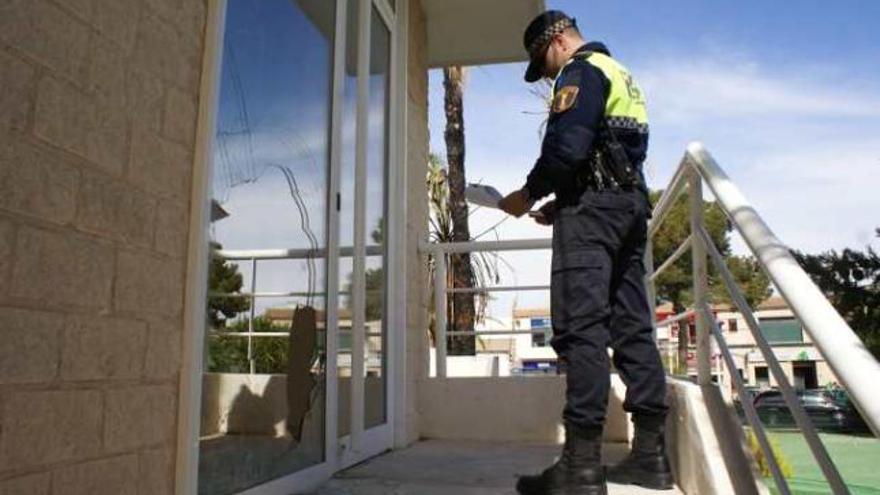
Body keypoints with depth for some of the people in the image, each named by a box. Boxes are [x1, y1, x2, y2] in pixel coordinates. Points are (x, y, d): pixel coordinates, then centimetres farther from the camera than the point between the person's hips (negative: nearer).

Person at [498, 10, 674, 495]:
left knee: (581, 327, -13)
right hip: (630, 204, 10)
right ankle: (650, 453, 10)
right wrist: (562, 204, 20)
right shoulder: (620, 74, 28)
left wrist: (529, 194, -4)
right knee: (632, 326, 6)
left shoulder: (580, 71, -2)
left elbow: (566, 146, -18)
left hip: (592, 208, -10)